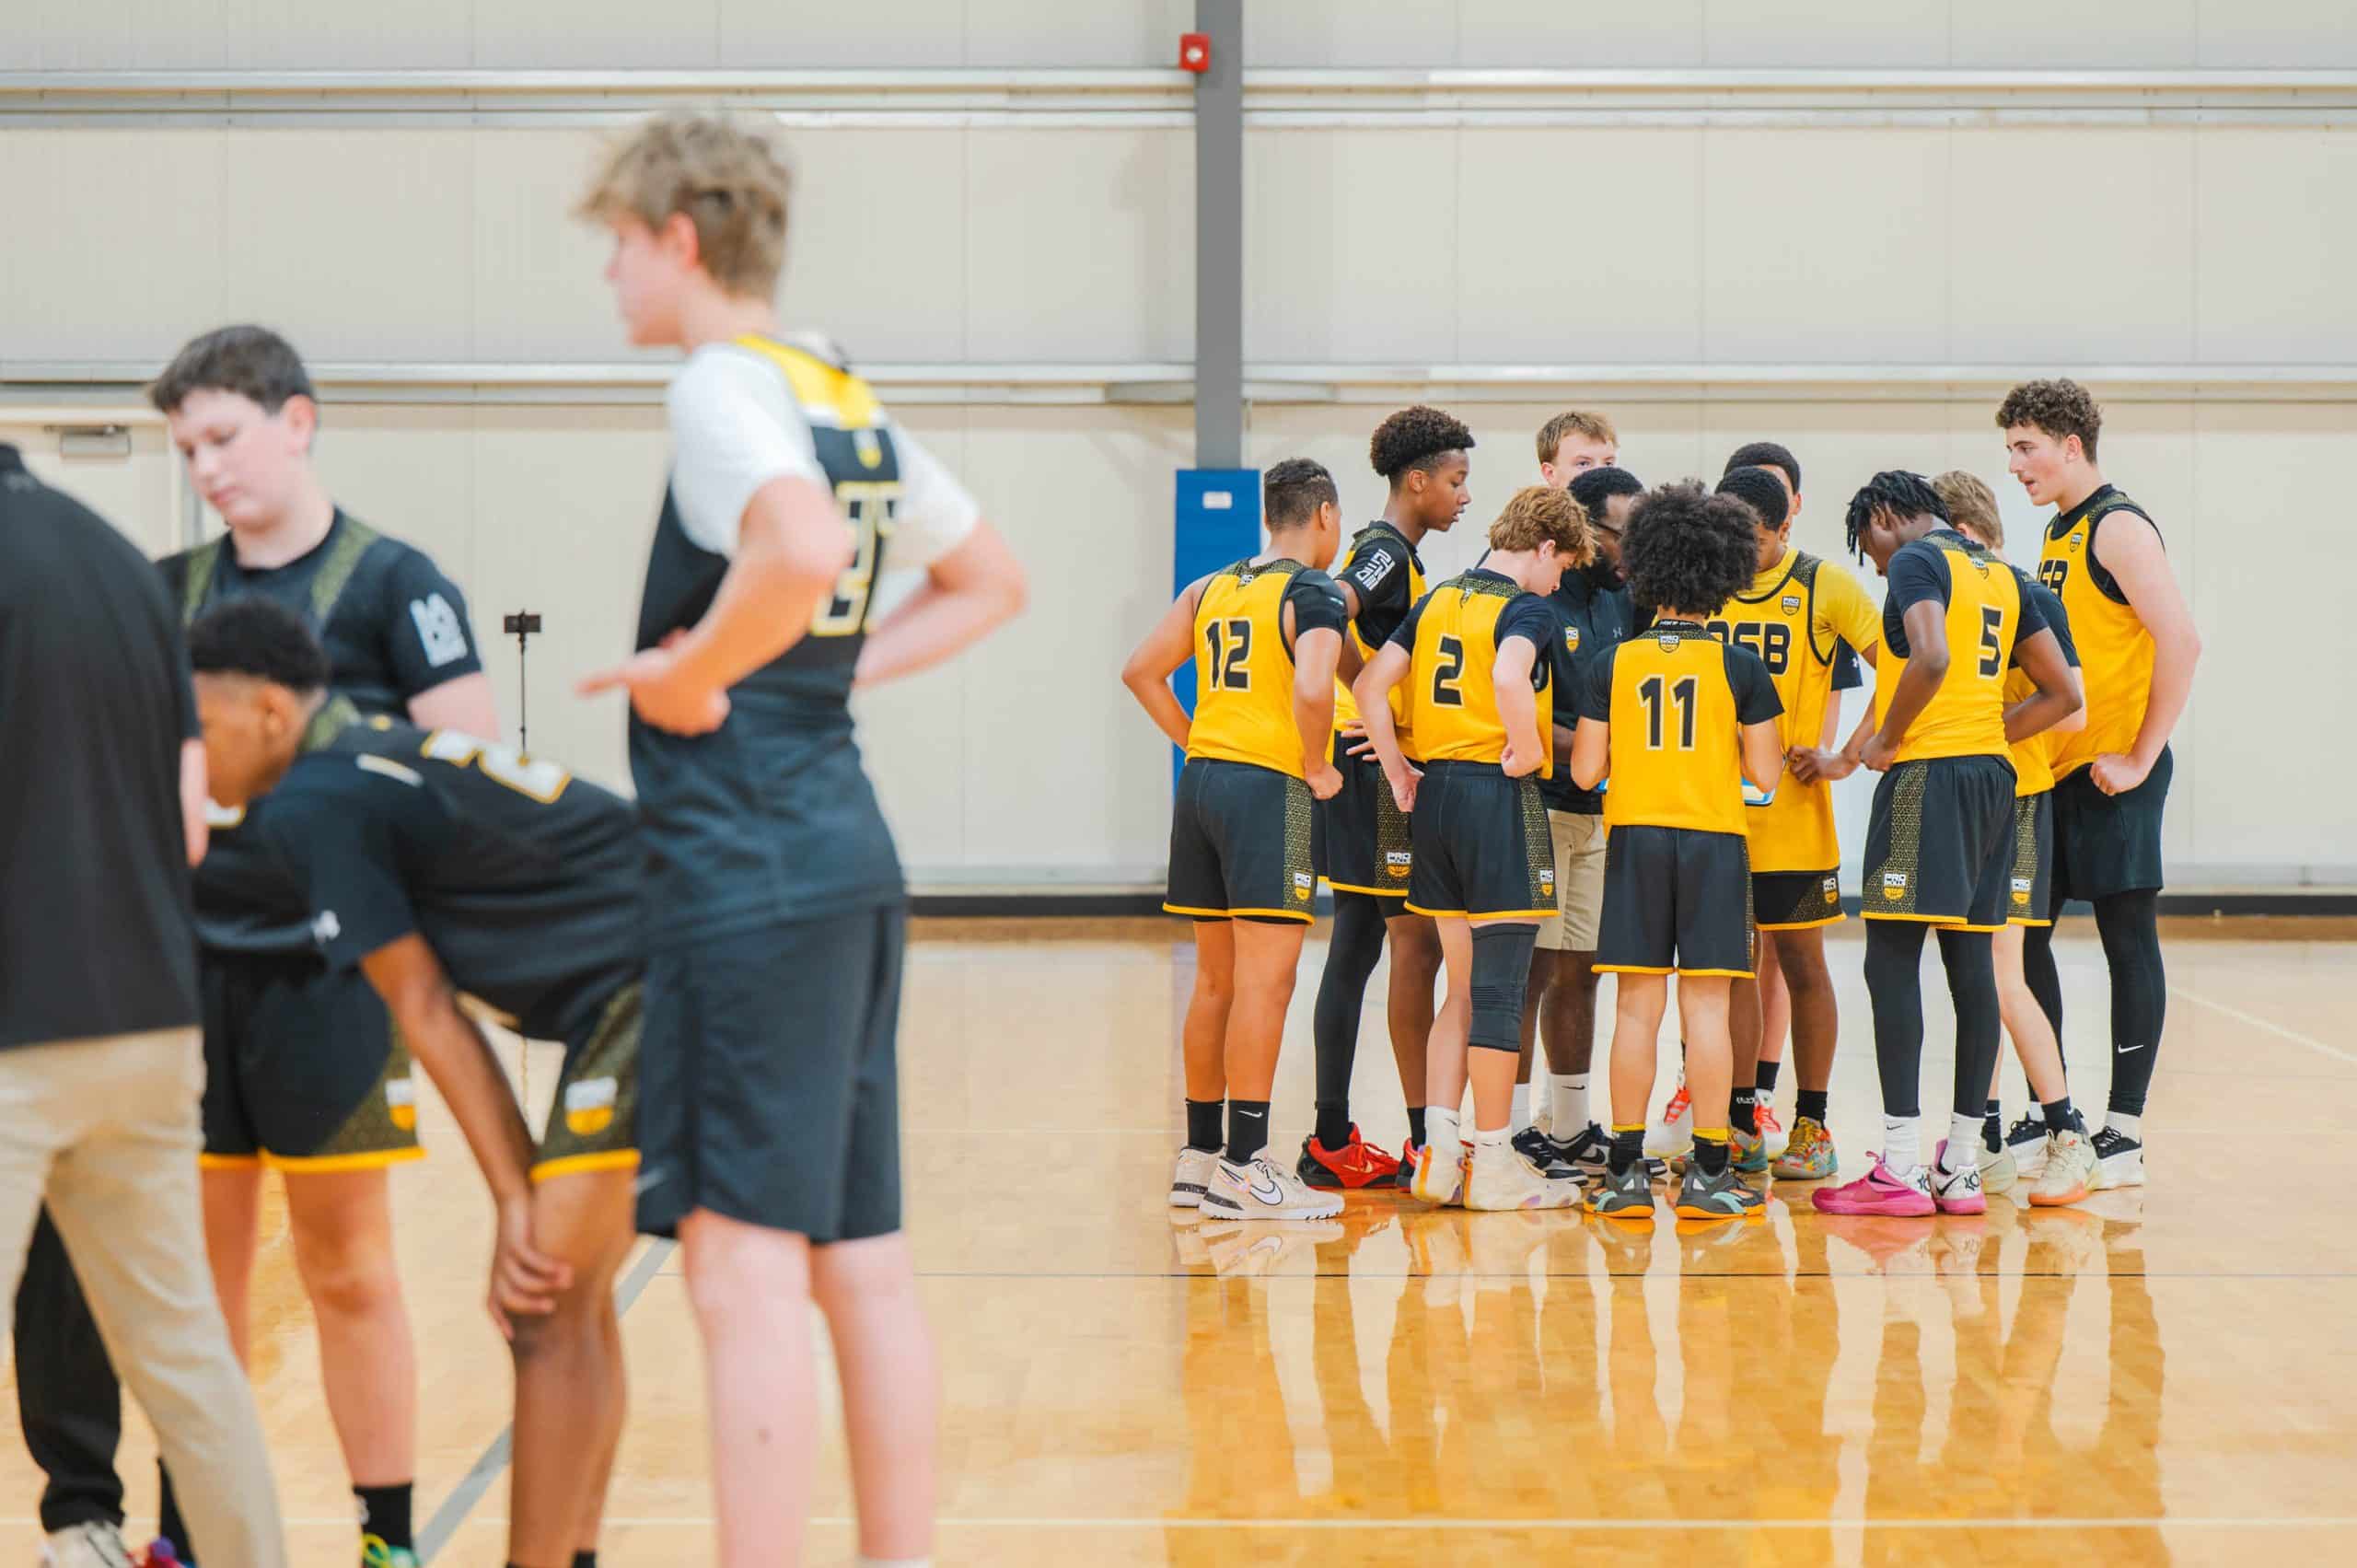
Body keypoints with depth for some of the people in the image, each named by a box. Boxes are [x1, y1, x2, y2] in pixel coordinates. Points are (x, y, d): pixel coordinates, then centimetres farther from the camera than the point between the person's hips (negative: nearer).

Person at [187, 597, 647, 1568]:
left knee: (548, 1314, -5)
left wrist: (517, 1204, -2)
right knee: (567, 1295, 17)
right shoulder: (386, 752, 21)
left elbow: (427, 1014, -5)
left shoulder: (304, 805, -5)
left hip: (649, 985, -9)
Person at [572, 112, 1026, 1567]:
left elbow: (805, 547, -31)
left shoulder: (724, 384, -10)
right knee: (862, 1261, 12)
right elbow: (990, 582, 26)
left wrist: (691, 674, -16)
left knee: (746, 1269, -7)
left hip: (748, 869, -9)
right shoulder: (851, 396, 16)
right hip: (849, 857, 9)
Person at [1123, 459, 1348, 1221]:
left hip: (1202, 782, 8)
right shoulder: (1314, 594, -7)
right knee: (1265, 980, -6)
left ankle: (1200, 1155, 20)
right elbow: (1312, 688, -23)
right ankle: (1245, 1170, -8)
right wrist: (1317, 768, -9)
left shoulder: (1212, 588, 14)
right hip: (1268, 790, -7)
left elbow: (1141, 671, 15)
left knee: (1217, 979, 14)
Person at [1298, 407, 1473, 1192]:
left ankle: (1331, 1141, 12)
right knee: (1417, 944, -6)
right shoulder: (1388, 551, -12)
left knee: (1355, 948, 10)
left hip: (1367, 765, 10)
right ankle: (1423, 1141, -4)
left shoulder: (1384, 551, 18)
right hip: (1379, 765, -10)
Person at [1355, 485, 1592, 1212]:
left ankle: (1438, 1152, 11)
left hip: (1435, 793, 7)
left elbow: (1371, 683, 8)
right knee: (1498, 990, -1)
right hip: (1499, 796, -7)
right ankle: (1492, 1165, 3)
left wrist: (1398, 771, 10)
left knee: (1463, 992, 15)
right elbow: (1510, 677, -30)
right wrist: (1527, 747, -15)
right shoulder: (1527, 609, -9)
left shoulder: (1438, 600, 12)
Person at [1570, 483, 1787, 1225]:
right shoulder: (1740, 667, -4)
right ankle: (1709, 1172, 1)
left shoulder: (1613, 663, -1)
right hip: (1713, 840, -1)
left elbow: (1586, 770, -1)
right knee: (1706, 1006, 1)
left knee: (1636, 1008, 5)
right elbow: (1765, 773, -3)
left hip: (1634, 840, 1)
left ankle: (1626, 1170, 5)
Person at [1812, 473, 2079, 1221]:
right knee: (1972, 965, 7)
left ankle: (1900, 1170, -11)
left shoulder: (1915, 561, -6)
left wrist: (1886, 740, -11)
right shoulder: (2003, 577, 18)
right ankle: (1960, 1170, 9)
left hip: (1927, 773, -8)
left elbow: (1931, 659, -24)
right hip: (1992, 773, 8)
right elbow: (2063, 694, 16)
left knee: (1892, 961, -7)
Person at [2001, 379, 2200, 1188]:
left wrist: (2142, 759, -19)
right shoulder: (2057, 533, 16)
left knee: (2128, 940, -3)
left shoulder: (2119, 528, -11)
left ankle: (2125, 1134, 0)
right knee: (2022, 936, 9)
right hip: (2054, 771, 9)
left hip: (2112, 772, -9)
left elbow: (2180, 642, -19)